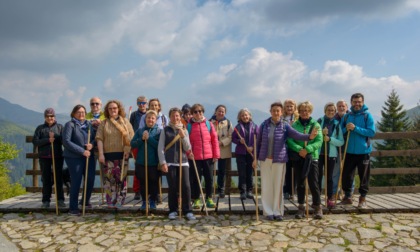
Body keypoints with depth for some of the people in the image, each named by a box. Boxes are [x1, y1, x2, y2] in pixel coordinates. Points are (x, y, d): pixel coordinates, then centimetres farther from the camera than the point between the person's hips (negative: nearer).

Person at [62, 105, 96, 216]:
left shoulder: (89, 124, 11)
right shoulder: (70, 125, -4)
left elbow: (95, 137, 11)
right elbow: (66, 141, -13)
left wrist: (92, 144, -13)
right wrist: (82, 151, -17)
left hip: (89, 157, 5)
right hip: (74, 158, -5)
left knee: (90, 180, 6)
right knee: (76, 182, -2)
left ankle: (86, 201, 30)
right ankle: (73, 208, 10)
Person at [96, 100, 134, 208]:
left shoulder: (125, 121, 8)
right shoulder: (104, 123, 10)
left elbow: (131, 137, 3)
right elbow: (99, 139, 3)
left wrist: (128, 151, -9)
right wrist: (101, 154, -6)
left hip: (122, 154, 0)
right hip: (108, 155, 1)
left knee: (121, 178, 2)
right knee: (109, 179, 0)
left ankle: (120, 202, 11)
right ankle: (111, 202, 9)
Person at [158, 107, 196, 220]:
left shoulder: (184, 130, 11)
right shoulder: (165, 130, 7)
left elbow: (188, 148, 5)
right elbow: (160, 147, 3)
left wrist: (183, 136, -9)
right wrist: (163, 162, -6)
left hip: (183, 162, 1)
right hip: (170, 162, -1)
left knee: (186, 186, -6)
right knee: (172, 187, 0)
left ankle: (188, 210, 3)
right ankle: (173, 210, 12)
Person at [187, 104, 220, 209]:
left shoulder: (209, 124, 5)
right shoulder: (189, 126, 1)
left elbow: (214, 139, 4)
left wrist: (216, 154, 1)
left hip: (209, 156, 2)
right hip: (195, 157, -2)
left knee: (209, 178, 8)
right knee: (195, 179, 5)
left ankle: (209, 199, 21)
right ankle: (196, 200, 16)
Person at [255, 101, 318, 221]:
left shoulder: (285, 126, -3)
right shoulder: (264, 125, 0)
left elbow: (297, 135, -17)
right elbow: (258, 142, 5)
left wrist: (309, 137, -36)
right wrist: (255, 158, 5)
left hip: (279, 160, -1)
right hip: (265, 159, 1)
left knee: (278, 186, 5)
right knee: (266, 186, 5)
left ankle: (278, 212, 17)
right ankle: (268, 212, 16)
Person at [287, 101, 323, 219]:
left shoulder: (315, 125, 3)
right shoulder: (294, 125, 3)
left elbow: (319, 141, -6)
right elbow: (289, 140, -5)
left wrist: (307, 149, -19)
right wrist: (299, 149, -20)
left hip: (312, 157, -1)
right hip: (298, 157, 1)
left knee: (313, 183, -1)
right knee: (300, 183, 9)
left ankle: (318, 207, 13)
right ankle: (301, 207, 19)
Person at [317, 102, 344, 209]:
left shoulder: (337, 124, 5)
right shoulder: (319, 121, 2)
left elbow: (341, 142, 0)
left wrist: (330, 139, -14)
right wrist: (321, 133, -16)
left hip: (331, 154, 1)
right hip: (318, 153, -1)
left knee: (329, 177, 9)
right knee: (318, 176, 1)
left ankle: (330, 199, 18)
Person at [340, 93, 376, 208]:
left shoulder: (367, 116, -2)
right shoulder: (346, 116, 7)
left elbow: (372, 132, -12)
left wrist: (355, 128, -19)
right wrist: (346, 129, -12)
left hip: (364, 151, -3)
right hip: (349, 151, 3)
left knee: (364, 176, 5)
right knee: (346, 175, 6)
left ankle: (363, 198, 18)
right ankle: (347, 196, 21)